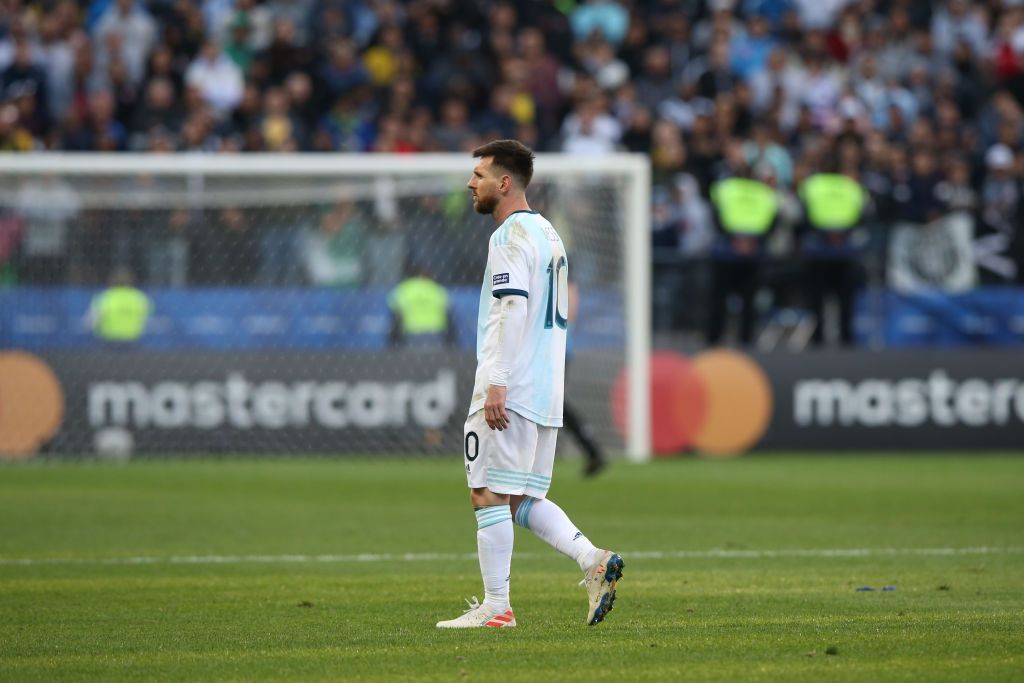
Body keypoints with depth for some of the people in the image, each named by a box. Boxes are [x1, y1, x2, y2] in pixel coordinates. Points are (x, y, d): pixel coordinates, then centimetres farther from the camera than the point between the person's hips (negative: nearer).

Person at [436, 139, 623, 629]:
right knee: (523, 500, 12)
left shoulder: (510, 236, -10)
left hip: (509, 392, -10)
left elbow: (513, 309, -20)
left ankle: (495, 606, -5)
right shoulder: (547, 232, 20)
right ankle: (593, 560, -4)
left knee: (488, 494, -5)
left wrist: (496, 383, -23)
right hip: (544, 393, 10)